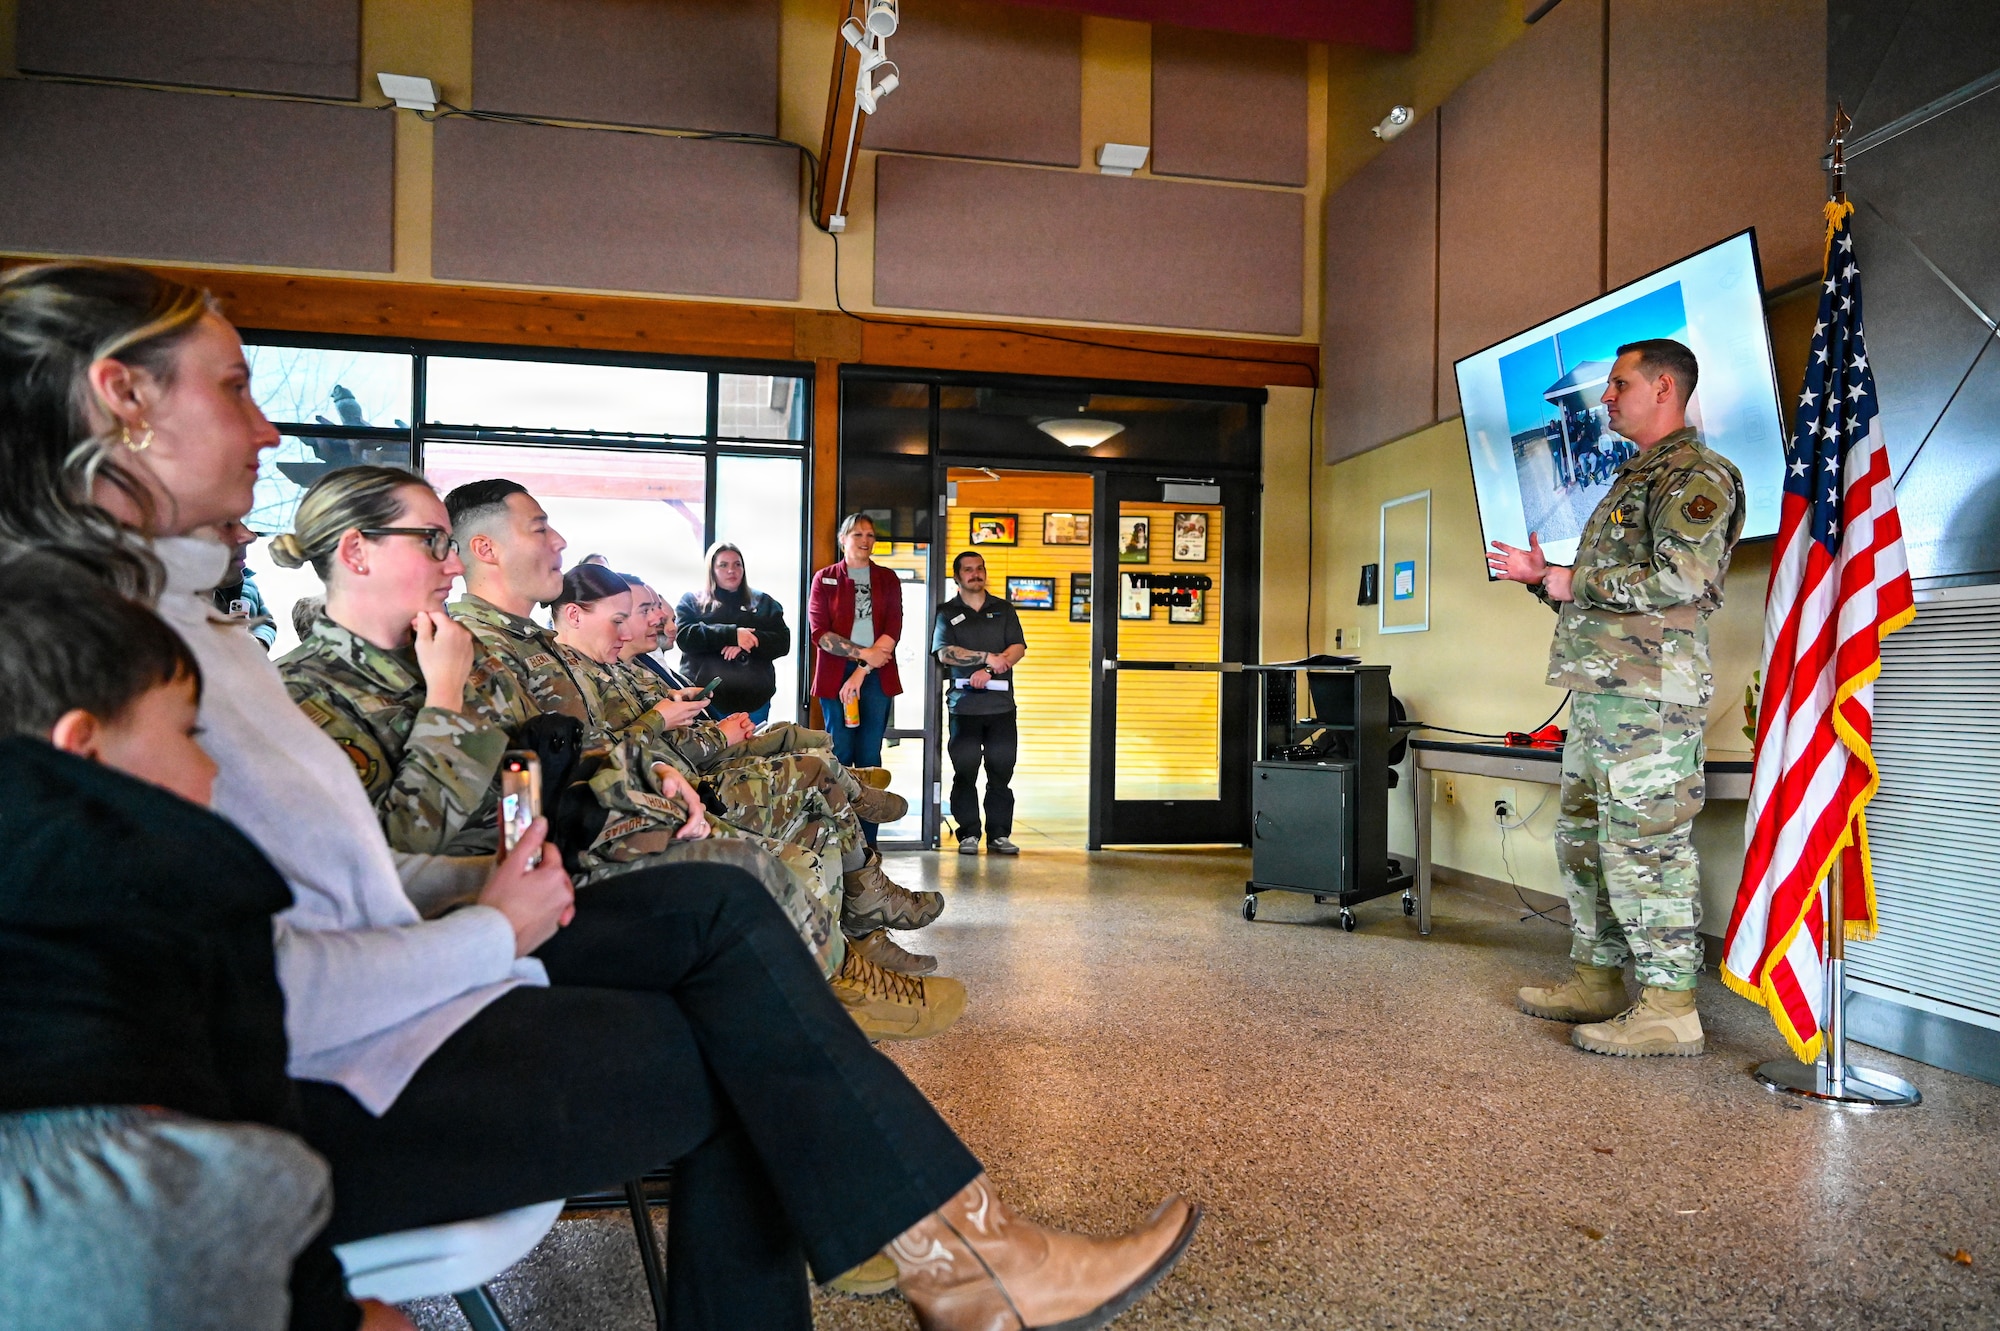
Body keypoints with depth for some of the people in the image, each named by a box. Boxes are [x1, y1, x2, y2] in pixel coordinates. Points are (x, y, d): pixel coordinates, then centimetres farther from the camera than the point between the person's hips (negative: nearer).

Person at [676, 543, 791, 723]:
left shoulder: (762, 602, 15)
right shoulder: (692, 601, 10)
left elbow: (783, 642, 4)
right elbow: (684, 636, -8)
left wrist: (748, 643, -15)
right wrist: (732, 634, -19)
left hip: (753, 700, 2)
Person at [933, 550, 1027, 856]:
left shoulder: (1003, 610, 14)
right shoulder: (946, 613, 8)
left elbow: (1018, 648, 2)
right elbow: (945, 653, -7)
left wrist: (988, 671, -12)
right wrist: (989, 657, -13)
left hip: (1001, 704, 2)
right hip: (964, 705, -2)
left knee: (1001, 771, 2)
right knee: (965, 772, 0)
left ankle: (999, 834, 8)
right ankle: (968, 834, 7)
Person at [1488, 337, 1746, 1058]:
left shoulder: (1695, 475, -6)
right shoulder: (1633, 478, 25)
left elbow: (1680, 579, -20)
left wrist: (1575, 582, -12)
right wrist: (1541, 575, 14)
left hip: (1648, 689, -10)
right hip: (1600, 689, 11)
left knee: (1645, 841, -9)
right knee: (1582, 835, 13)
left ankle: (1669, 1007, -1)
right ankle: (1597, 979, 22)